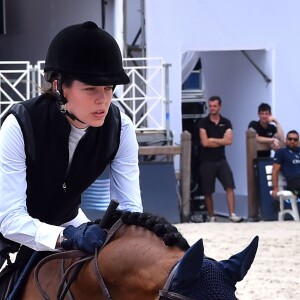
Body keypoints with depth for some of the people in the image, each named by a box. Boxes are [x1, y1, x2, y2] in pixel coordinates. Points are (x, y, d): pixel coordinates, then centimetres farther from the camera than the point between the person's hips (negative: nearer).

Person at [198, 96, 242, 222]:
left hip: (221, 160, 2)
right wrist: (221, 142, -5)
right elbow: (205, 142, -12)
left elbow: (229, 140, -9)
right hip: (207, 161, -2)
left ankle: (232, 214, -13)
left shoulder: (226, 123, 5)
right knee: (207, 192, 3)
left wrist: (212, 140, -11)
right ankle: (211, 217, 13)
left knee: (230, 187, -11)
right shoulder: (203, 122, -2)